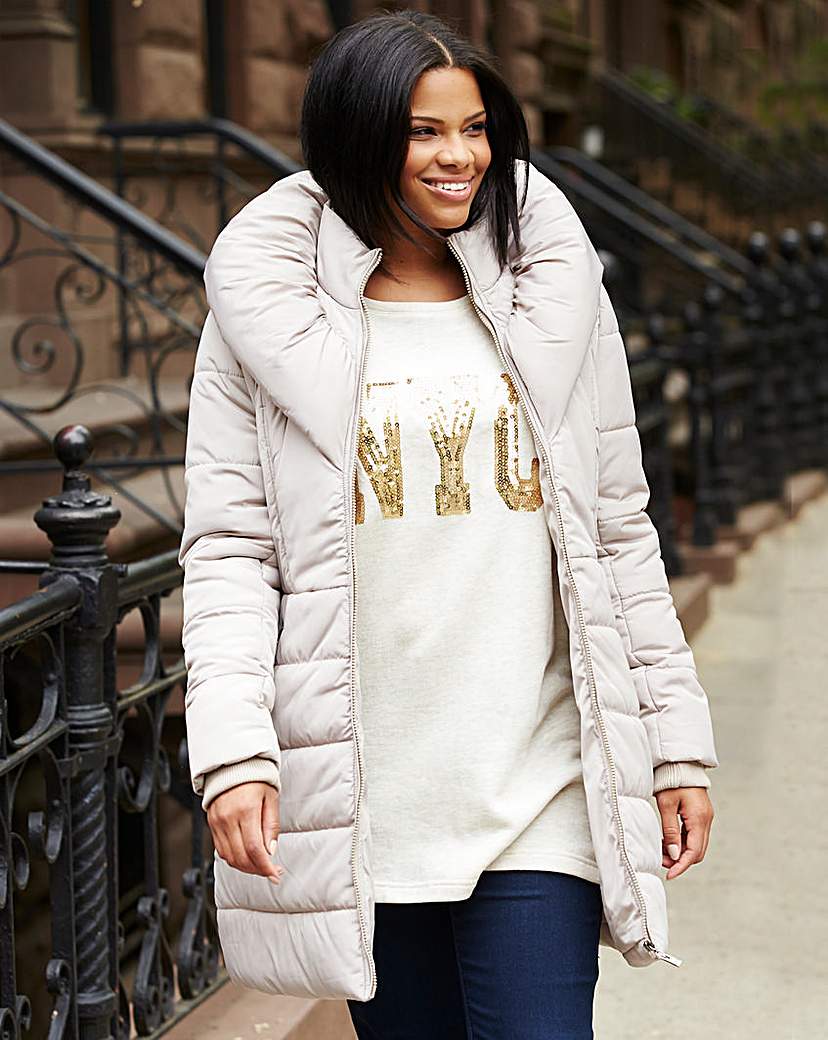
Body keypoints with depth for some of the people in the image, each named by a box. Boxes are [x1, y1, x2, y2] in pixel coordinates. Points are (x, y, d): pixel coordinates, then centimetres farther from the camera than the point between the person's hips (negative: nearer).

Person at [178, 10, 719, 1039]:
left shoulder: (550, 296, 7)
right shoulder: (268, 315, 1)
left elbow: (618, 532, 10)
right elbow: (228, 549, -1)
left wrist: (677, 742, 8)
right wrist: (234, 750, -14)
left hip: (536, 788, 1)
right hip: (362, 794, 0)